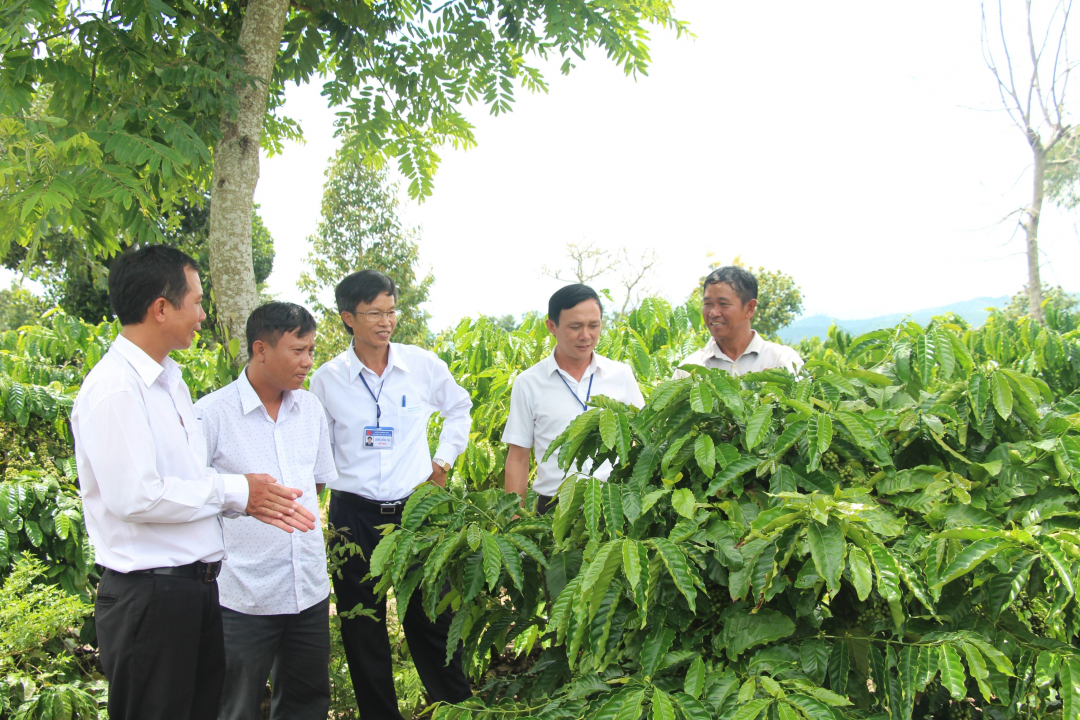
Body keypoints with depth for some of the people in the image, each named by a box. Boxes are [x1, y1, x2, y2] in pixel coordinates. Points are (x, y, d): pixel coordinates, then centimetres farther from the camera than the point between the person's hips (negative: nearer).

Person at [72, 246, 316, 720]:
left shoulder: (170, 381, 12)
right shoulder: (113, 388, -18)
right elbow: (134, 496, -24)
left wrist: (253, 502, 1)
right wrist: (234, 491, -14)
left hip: (197, 587, 9)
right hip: (148, 596, -9)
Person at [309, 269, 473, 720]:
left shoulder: (422, 365, 0)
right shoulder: (327, 379, 0)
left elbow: (459, 408, 19)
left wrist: (444, 460, 12)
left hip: (415, 509, 0)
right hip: (354, 514, 0)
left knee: (431, 619, 6)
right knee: (362, 629, 8)